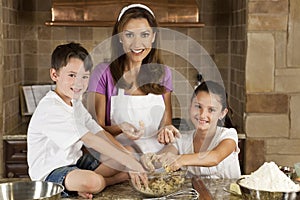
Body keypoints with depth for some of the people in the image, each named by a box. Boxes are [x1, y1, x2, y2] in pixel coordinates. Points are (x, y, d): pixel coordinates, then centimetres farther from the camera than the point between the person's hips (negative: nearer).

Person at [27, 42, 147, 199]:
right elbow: (89, 139, -28)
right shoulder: (50, 108, -22)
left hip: (75, 161, 10)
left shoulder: (75, 103, 10)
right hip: (49, 172, -9)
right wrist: (128, 160, -31)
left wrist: (130, 157, -11)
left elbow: (101, 134, 2)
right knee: (93, 181, -35)